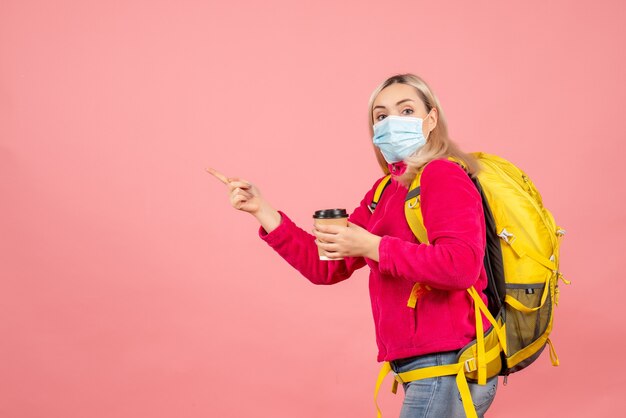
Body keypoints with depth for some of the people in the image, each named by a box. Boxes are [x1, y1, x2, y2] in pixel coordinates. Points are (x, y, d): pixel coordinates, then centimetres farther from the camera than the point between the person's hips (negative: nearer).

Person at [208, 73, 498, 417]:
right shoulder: (384, 192, 15)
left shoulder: (442, 175, -10)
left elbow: (461, 265, -26)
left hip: (447, 366, -8)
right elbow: (325, 266, 13)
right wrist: (260, 209, 7)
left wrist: (371, 247, -23)